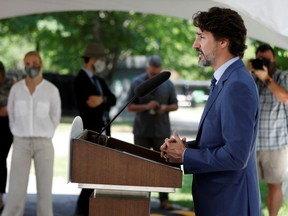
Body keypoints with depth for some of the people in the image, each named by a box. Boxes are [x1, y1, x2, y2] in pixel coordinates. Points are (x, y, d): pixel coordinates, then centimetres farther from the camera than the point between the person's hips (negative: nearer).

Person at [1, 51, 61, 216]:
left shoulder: (52, 90, -4)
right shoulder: (16, 89, 0)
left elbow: (55, 116, 9)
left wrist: (43, 137, 9)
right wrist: (19, 136, 12)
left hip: (43, 144, -1)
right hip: (21, 143, 1)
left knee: (45, 188, 0)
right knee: (16, 189, -4)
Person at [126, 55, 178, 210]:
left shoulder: (168, 84, 4)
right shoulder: (137, 83, -1)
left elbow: (175, 105, 11)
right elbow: (129, 107, -1)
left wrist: (165, 108, -12)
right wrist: (146, 107, -17)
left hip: (162, 131, 1)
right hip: (142, 131, -1)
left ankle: (164, 199, 4)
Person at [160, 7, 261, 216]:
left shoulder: (237, 86, -20)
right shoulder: (226, 80, 10)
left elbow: (235, 155, -25)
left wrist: (185, 156, -14)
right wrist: (186, 146, 1)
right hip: (217, 199, 9)